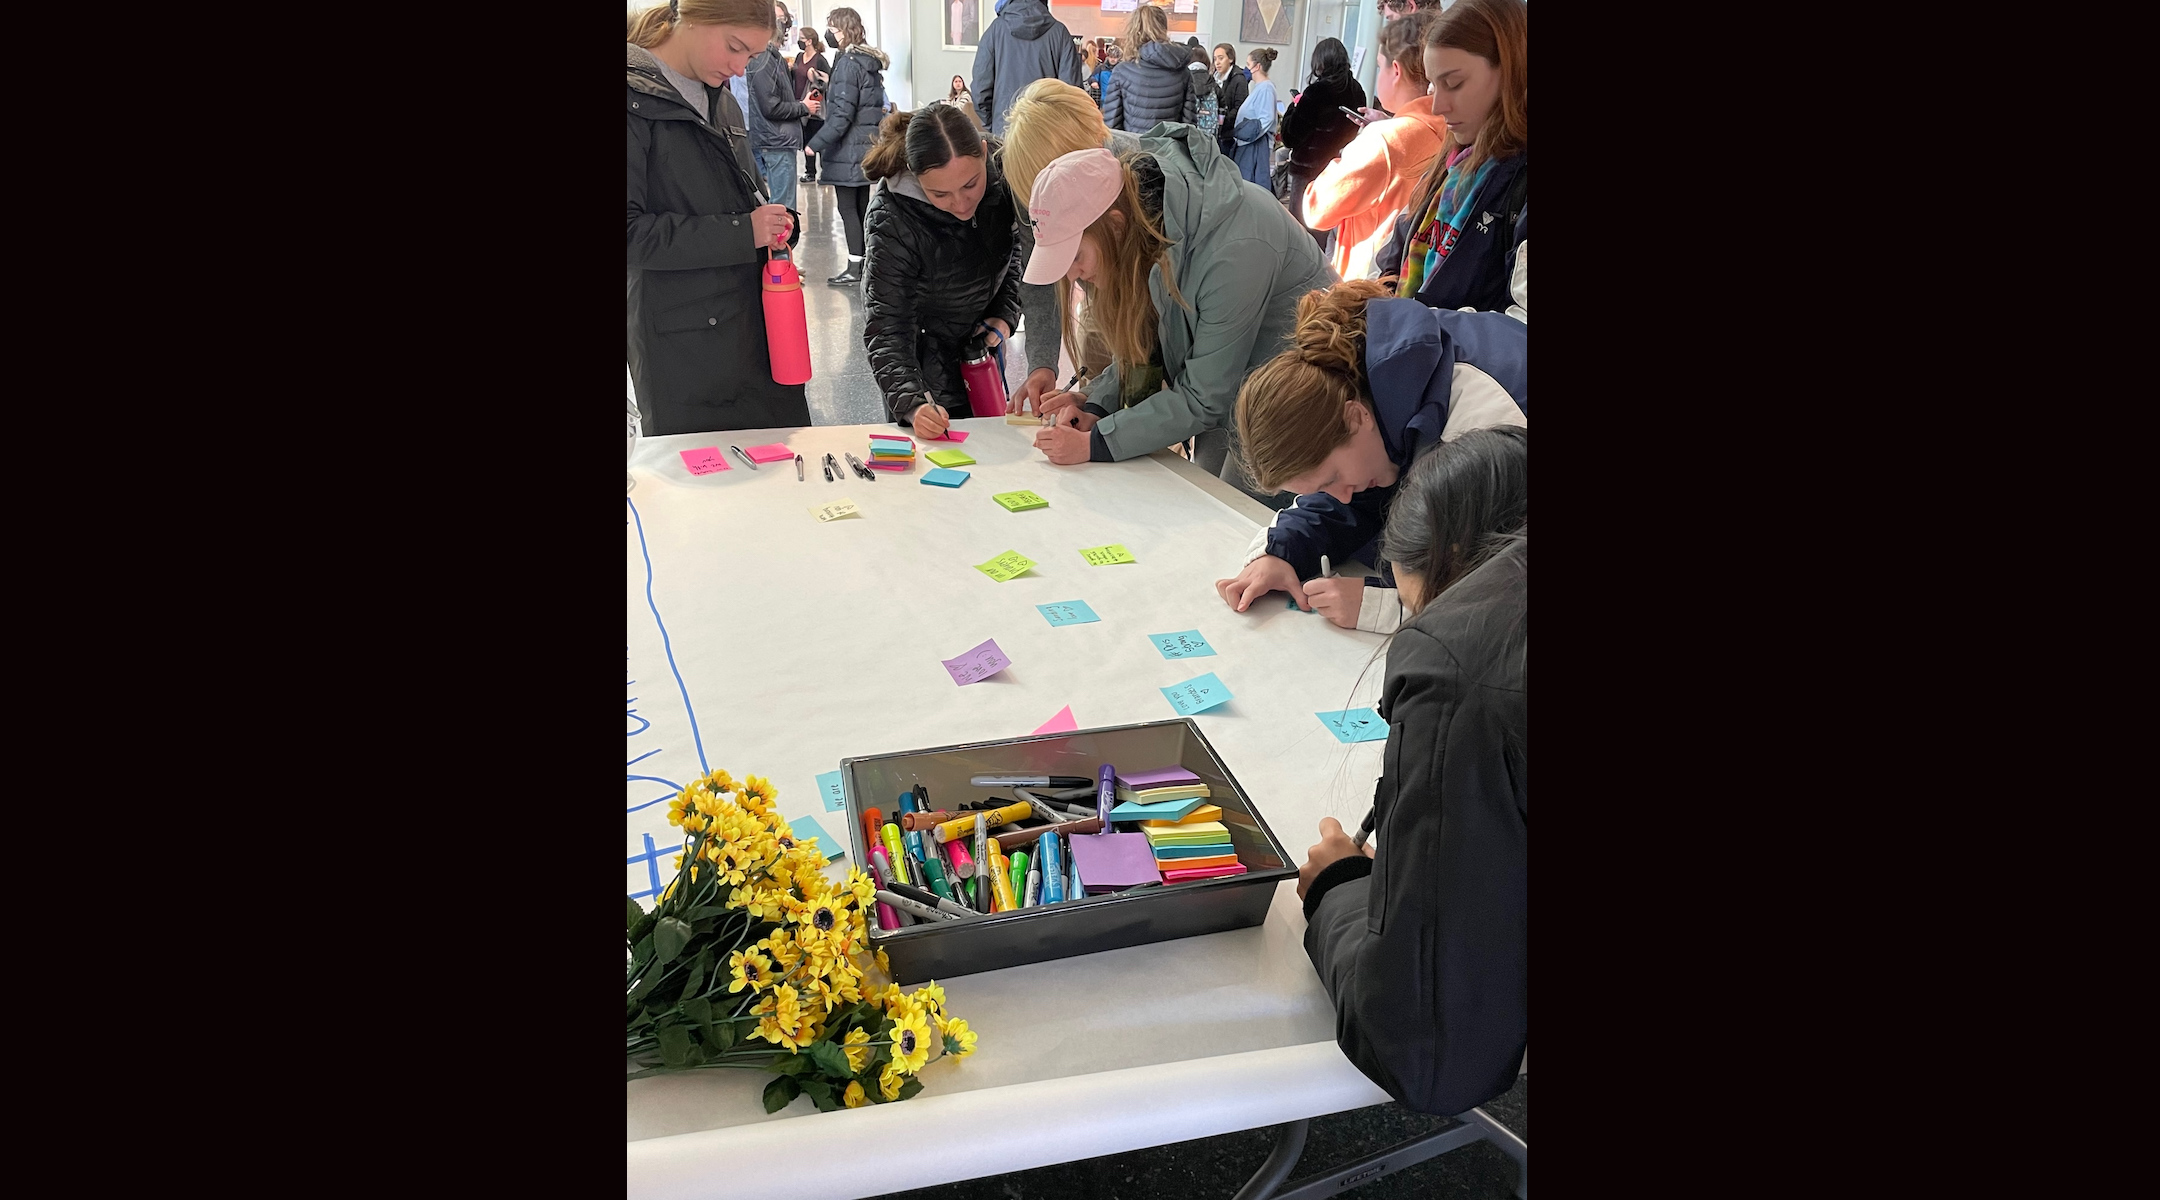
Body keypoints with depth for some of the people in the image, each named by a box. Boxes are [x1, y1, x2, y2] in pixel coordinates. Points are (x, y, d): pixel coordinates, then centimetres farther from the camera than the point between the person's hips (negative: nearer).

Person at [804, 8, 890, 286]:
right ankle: (866, 262, 17)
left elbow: (841, 114, -20)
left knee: (847, 208, -4)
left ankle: (855, 267, -3)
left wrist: (816, 144, -16)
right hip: (868, 144, 9)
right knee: (861, 207, 13)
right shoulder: (869, 62, 12)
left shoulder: (848, 63, -15)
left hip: (848, 148, -9)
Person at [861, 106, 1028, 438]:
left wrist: (1006, 312, -11)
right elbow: (887, 329, -33)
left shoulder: (1003, 171, -22)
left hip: (980, 334, 4)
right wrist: (913, 404, -48)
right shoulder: (893, 222, -34)